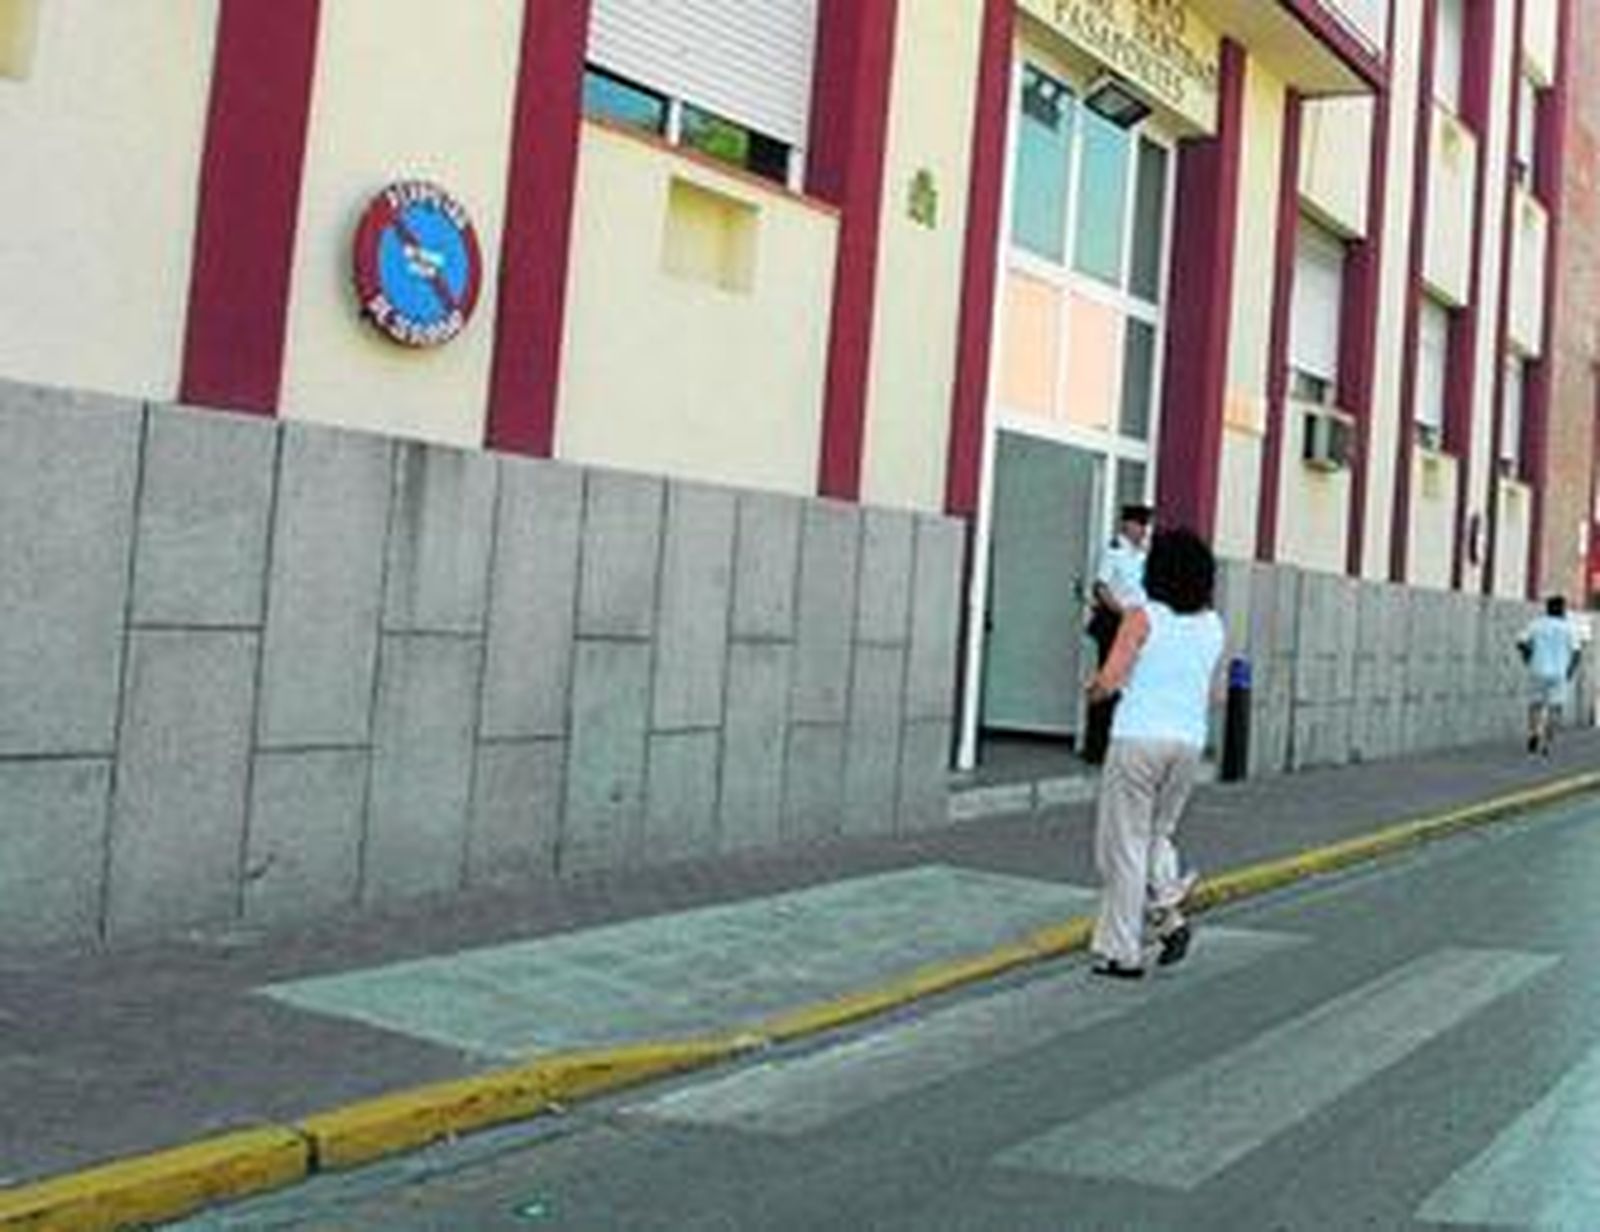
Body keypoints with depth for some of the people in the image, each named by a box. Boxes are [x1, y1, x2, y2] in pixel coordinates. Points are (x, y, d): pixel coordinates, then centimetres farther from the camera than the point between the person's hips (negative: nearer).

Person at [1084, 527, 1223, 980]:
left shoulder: (1144, 617, -8)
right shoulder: (1212, 625, 9)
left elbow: (1108, 680, -15)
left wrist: (1093, 687, 8)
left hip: (1139, 737, -5)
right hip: (1189, 741, 5)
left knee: (1125, 844, 4)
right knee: (1156, 834, 23)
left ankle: (1122, 951, 8)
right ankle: (1167, 914, 4)